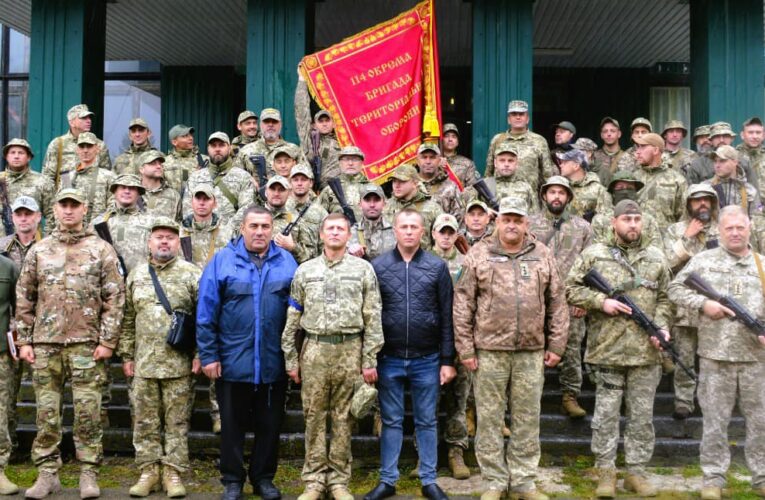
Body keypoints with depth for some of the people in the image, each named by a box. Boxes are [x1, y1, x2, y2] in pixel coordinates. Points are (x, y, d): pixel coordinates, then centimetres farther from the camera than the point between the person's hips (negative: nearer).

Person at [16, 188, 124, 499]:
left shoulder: (101, 250, 4)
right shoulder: (39, 251, 11)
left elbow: (114, 298, -1)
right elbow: (24, 298, 12)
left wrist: (108, 341, -7)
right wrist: (24, 340, 5)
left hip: (86, 344, -2)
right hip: (45, 344, 3)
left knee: (88, 412, 0)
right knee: (46, 412, 6)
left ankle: (88, 474, 9)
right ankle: (47, 473, 16)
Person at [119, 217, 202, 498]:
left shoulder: (192, 274, -1)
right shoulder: (136, 275, 10)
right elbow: (128, 320, 12)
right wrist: (126, 356, 8)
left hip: (179, 364, -3)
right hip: (143, 364, 3)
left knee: (177, 421, 4)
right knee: (145, 422, 8)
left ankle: (173, 473, 12)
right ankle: (148, 471, 19)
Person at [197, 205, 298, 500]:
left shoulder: (287, 262, 2)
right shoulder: (222, 260, -4)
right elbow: (206, 312, -5)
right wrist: (208, 355, -7)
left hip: (274, 362, 2)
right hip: (233, 361, -1)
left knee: (269, 424, 13)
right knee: (232, 425, 12)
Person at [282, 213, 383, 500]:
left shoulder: (364, 269, 3)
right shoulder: (305, 270, 7)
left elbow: (373, 319, 1)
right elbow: (292, 320, 9)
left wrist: (370, 360, -4)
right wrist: (291, 360, 4)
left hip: (350, 351, -1)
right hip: (314, 350, 1)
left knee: (343, 418, 6)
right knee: (314, 416, 6)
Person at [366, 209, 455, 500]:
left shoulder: (438, 267, 0)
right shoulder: (378, 266, 0)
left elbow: (446, 317, 1)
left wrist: (447, 360, -1)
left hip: (427, 359, 0)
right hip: (389, 359, 0)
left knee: (427, 422, 10)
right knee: (391, 421, 11)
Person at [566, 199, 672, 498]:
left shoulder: (656, 258, 11)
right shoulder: (593, 254, 2)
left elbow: (664, 299, 12)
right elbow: (571, 288, 2)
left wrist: (661, 326, -4)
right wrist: (601, 301, -11)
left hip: (645, 351, 3)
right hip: (607, 349, -2)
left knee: (642, 416, 8)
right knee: (606, 414, 3)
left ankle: (636, 472, 20)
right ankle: (605, 472, 14)